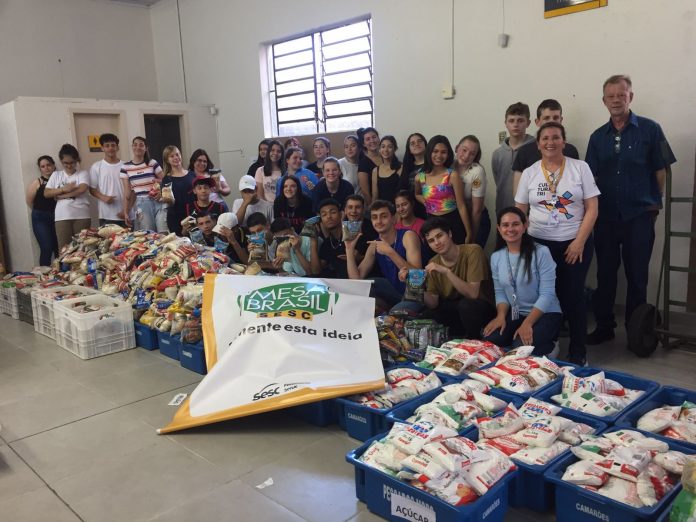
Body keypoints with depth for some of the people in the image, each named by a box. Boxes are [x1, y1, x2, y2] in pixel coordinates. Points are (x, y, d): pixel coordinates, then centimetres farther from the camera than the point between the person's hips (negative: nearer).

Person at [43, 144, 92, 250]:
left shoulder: (83, 173, 5)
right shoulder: (56, 175, 14)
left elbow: (82, 189, -12)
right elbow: (46, 193, 7)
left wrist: (60, 195, -7)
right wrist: (63, 189, -9)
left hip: (81, 216, -2)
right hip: (62, 217, 2)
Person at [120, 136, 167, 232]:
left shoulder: (153, 163, 2)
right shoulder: (125, 168, 5)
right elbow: (127, 193, 6)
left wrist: (161, 192, -15)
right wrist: (126, 213, 3)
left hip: (158, 202, -1)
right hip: (141, 204, 1)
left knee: (164, 233, -6)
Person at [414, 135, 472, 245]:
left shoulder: (452, 176, -9)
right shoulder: (419, 177, 2)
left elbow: (461, 206, -9)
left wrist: (468, 232, -8)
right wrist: (426, 202, 4)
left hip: (452, 223, -3)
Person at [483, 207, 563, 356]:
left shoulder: (541, 252, -15)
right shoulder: (496, 257, 3)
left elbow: (547, 294, -17)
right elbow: (500, 292, 7)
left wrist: (527, 324, -24)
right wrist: (501, 316, -12)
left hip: (545, 314, -4)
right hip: (514, 314, 5)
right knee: (489, 341, -21)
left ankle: (549, 348, 5)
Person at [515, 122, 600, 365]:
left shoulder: (580, 167, 0)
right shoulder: (529, 173, 5)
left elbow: (592, 209, -3)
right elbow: (520, 212, 9)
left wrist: (579, 242, -10)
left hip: (575, 243, -1)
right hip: (539, 243, 2)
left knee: (573, 295, 2)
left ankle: (578, 351, 18)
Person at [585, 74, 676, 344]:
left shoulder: (650, 129, -3)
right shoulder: (598, 137, 6)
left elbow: (660, 171, 0)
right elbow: (592, 177, 7)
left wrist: (654, 203, 2)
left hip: (639, 216, -3)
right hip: (606, 217, 3)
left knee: (637, 276, 6)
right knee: (605, 274, 9)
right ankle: (604, 326, 22)